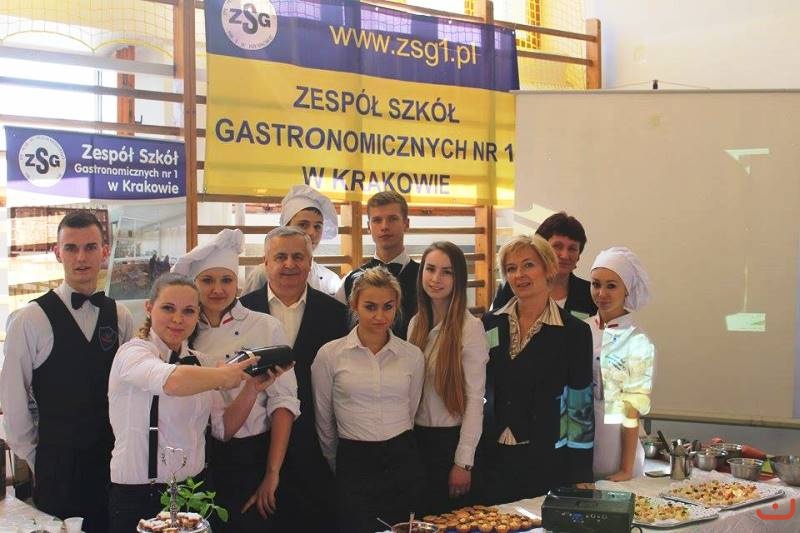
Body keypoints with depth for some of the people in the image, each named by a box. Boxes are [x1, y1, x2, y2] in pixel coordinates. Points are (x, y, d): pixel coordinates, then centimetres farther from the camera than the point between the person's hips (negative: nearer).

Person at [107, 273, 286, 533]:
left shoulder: (198, 361, 7)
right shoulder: (133, 352, -12)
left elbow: (222, 428, 8)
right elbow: (173, 381, -34)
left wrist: (251, 389, -6)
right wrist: (223, 376, -18)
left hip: (194, 491, 6)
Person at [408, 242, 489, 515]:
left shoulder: (470, 327, -13)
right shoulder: (416, 323, 4)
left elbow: (475, 399, -14)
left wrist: (464, 462, -15)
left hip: (451, 440, -5)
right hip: (416, 438, 5)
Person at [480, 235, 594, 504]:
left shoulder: (574, 332, -4)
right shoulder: (491, 323, 5)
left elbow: (581, 408, -3)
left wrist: (581, 479, -5)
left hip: (547, 461, -2)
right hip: (493, 457, 3)